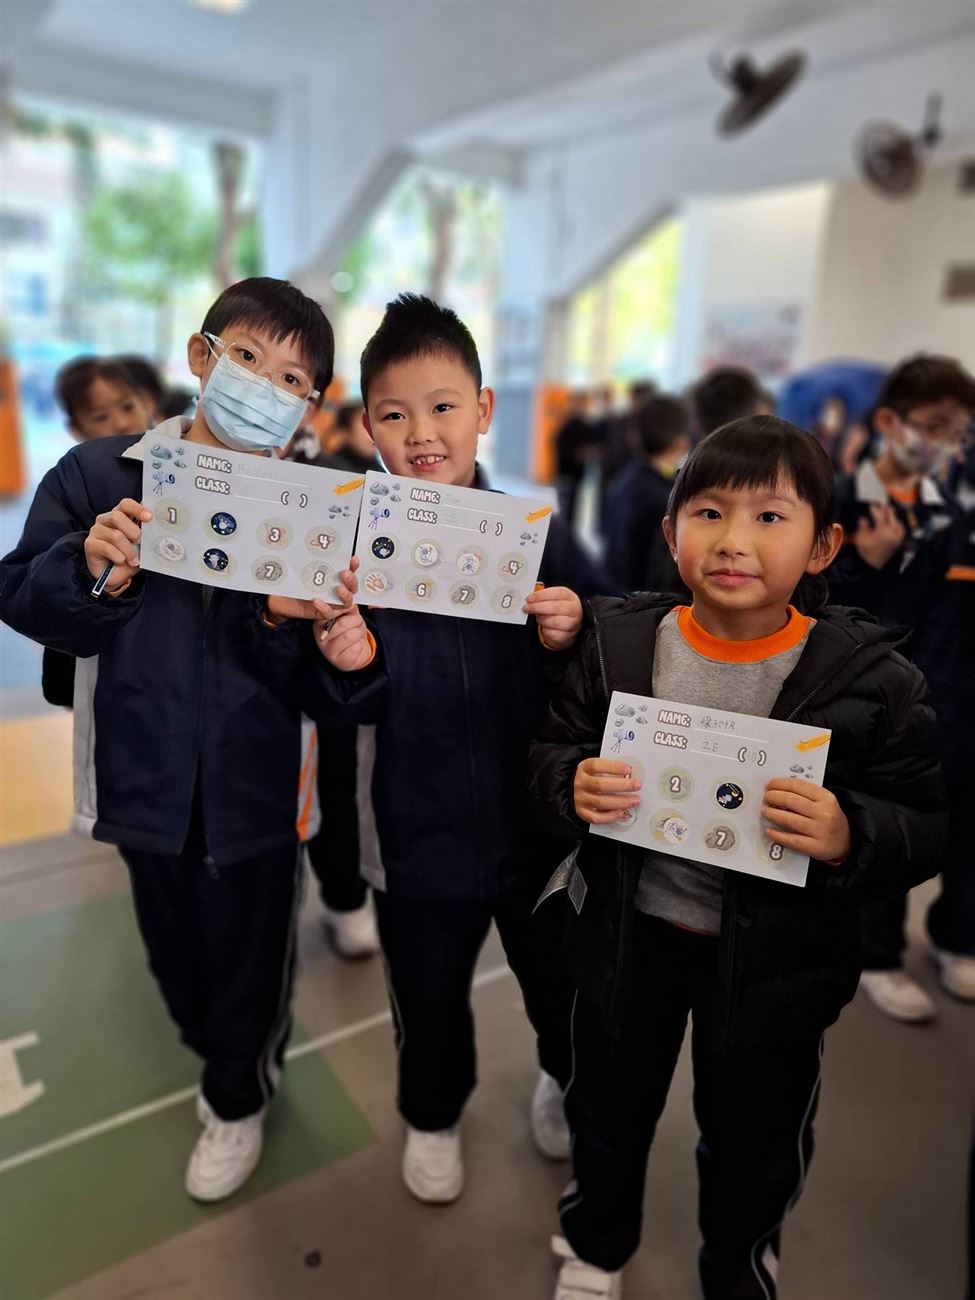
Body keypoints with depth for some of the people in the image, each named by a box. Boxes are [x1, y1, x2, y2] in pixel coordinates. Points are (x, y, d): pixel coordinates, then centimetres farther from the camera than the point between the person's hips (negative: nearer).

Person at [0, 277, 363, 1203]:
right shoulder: (99, 475, -9)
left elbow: (324, 692, -12)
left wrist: (288, 625, -32)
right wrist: (91, 570, -24)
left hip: (256, 783, -1)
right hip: (147, 772, 2)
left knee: (250, 947, 17)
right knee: (174, 943, 24)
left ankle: (237, 1097, 48)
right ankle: (215, 1050, 56)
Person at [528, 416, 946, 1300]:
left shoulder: (868, 675, -15)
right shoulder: (617, 643, -10)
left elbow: (927, 824, -11)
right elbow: (552, 754, -2)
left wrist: (851, 836, -31)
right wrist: (573, 785, -24)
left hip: (775, 955, -1)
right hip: (631, 930, 2)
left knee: (755, 1140, 23)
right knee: (610, 1106, 25)